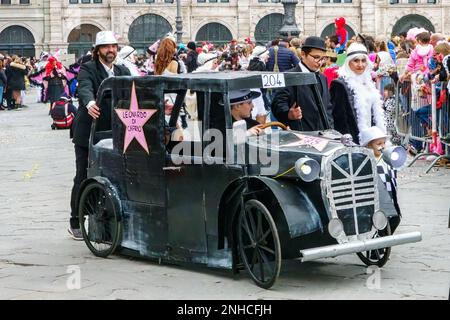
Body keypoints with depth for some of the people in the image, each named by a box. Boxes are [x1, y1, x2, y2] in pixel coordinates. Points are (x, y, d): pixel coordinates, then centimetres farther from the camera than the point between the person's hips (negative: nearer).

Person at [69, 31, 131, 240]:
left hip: (112, 134, 4)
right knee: (83, 179, 2)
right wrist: (89, 103, -45)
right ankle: (75, 224, 14)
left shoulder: (123, 72, 13)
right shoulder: (87, 69, -4)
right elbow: (85, 88, -23)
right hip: (88, 134, -4)